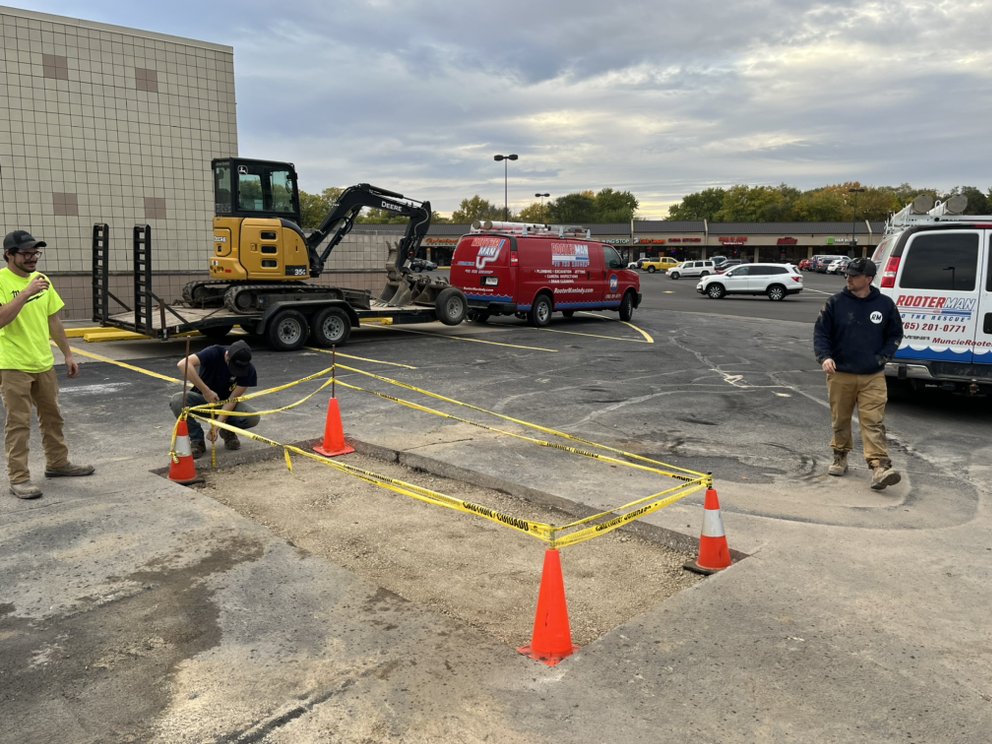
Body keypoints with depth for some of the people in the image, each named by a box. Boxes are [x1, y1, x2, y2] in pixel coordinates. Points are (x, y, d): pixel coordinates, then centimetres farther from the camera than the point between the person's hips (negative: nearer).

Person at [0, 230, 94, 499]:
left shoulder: (41, 279, 8)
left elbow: (54, 320, 14)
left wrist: (67, 354, 14)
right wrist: (27, 292, -30)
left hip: (44, 363, 7)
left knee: (52, 417, 16)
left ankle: (57, 463, 30)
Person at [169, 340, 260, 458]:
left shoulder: (248, 370, -19)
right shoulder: (214, 353, -26)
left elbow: (232, 399, -19)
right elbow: (183, 364, -40)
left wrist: (216, 426, -29)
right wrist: (206, 391, -41)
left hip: (225, 404, 1)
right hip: (203, 399, -1)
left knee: (253, 417, -29)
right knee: (177, 401, -33)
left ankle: (228, 431, 6)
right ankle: (197, 440, -10)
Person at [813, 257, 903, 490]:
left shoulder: (885, 304, 1)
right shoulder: (836, 302, -2)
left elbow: (895, 334, 12)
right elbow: (820, 331, 2)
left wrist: (883, 357, -2)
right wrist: (824, 357, -14)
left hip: (873, 377, -1)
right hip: (840, 375, 1)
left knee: (873, 422, -9)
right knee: (840, 420, 13)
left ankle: (880, 467, -12)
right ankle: (840, 457, 31)